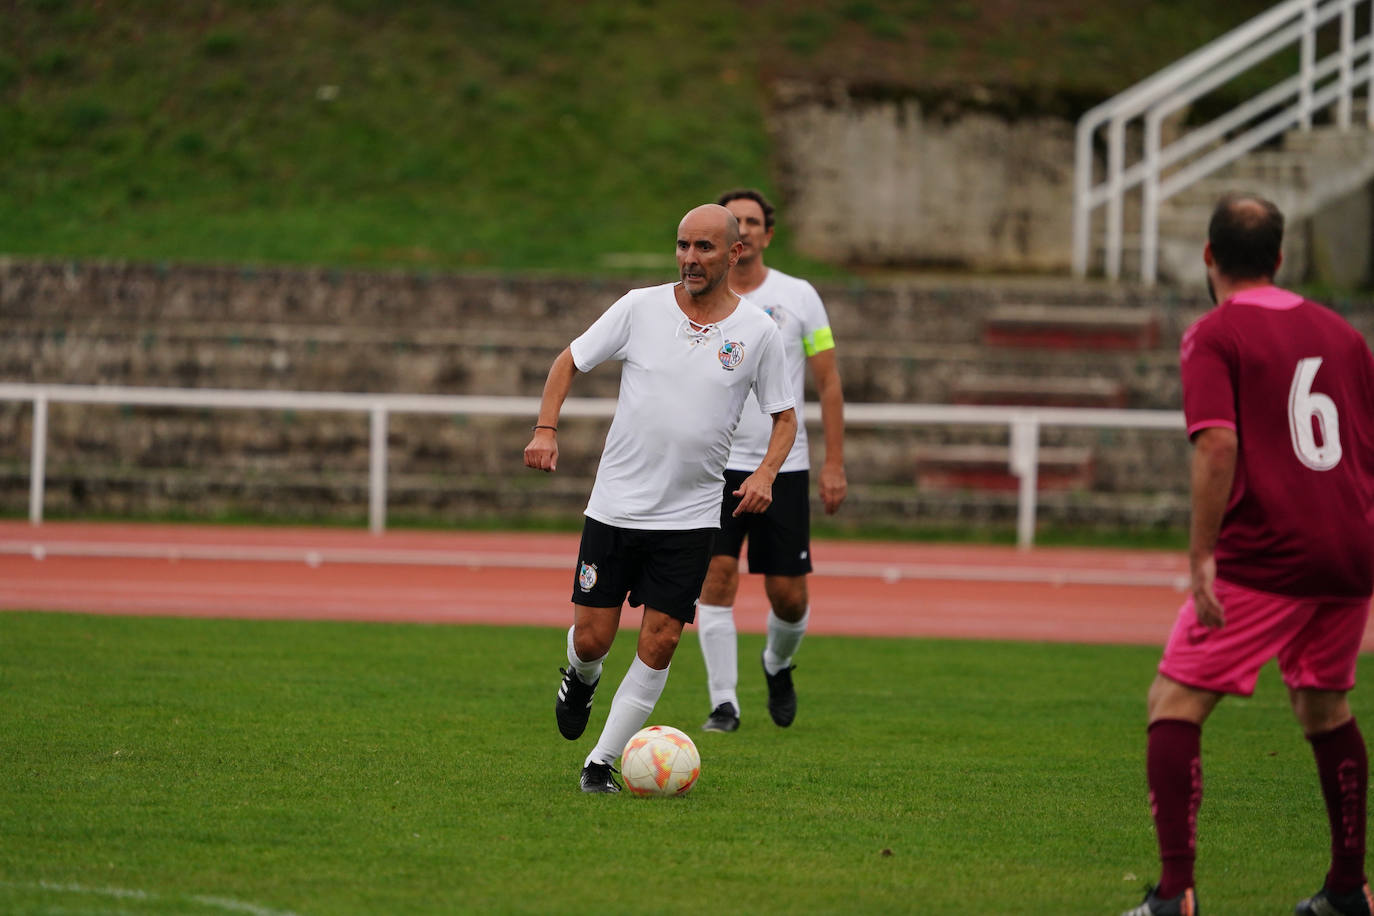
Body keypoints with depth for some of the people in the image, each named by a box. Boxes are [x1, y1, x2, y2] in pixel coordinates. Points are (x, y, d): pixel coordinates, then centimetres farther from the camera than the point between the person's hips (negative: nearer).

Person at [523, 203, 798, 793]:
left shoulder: (757, 332, -1)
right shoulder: (640, 308, -2)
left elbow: (784, 416, 9)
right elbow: (570, 361, 9)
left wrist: (766, 473, -9)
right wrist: (546, 427, -6)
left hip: (691, 518, 0)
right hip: (615, 504, 0)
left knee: (659, 645, -6)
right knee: (591, 639, 1)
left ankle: (602, 762, 6)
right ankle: (581, 678, 38)